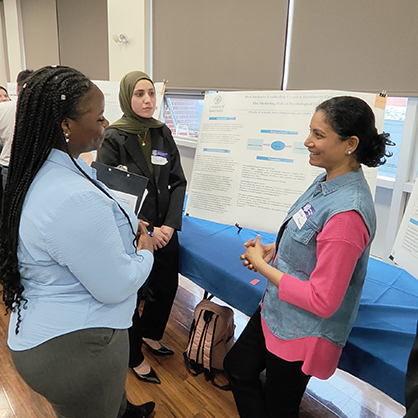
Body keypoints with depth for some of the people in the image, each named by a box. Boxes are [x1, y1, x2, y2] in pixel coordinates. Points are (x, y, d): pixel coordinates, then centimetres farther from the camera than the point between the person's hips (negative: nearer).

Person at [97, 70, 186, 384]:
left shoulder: (163, 133, 2)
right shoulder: (113, 138, -12)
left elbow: (178, 182, 2)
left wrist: (170, 225, -10)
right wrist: (144, 230, -19)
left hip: (164, 230, 5)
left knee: (167, 286, 17)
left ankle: (150, 333, 49)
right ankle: (135, 356, 38)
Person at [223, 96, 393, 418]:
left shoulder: (347, 212, -32)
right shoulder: (326, 181, -4)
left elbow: (322, 301, -28)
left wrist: (263, 266, -19)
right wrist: (272, 250, -6)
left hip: (301, 333, -8)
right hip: (276, 312, 9)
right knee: (237, 367, 27)